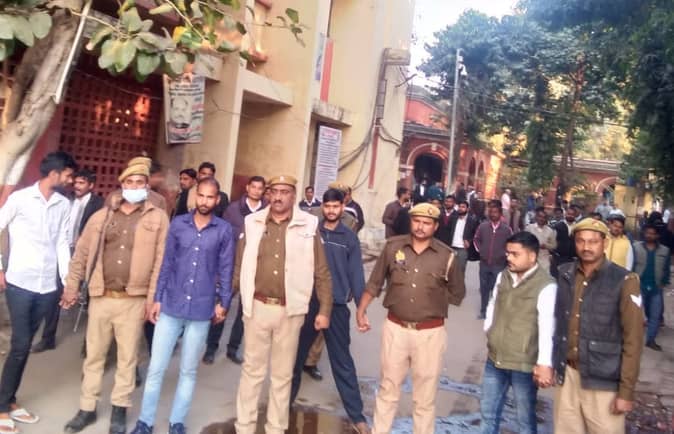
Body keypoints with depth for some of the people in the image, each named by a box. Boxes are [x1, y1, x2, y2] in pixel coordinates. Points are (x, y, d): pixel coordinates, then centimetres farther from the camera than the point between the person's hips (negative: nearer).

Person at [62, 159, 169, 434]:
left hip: (134, 300, -2)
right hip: (101, 297, 3)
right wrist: (72, 285, 7)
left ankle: (119, 411, 24)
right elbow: (82, 253, 11)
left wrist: (153, 297, -8)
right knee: (94, 355, 13)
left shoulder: (158, 218, -1)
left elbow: (161, 260, -5)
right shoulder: (102, 216, 8)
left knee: (127, 358, 9)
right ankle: (87, 409, 27)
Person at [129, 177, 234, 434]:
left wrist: (223, 303, 2)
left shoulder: (224, 230, -4)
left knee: (188, 371, 12)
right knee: (156, 368, 6)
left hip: (201, 310, -1)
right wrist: (157, 299, 3)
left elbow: (225, 269, 2)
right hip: (171, 306, 1)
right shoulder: (178, 224, 0)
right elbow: (166, 264, 4)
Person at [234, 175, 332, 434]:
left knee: (283, 374, 12)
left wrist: (324, 310, -4)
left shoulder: (308, 226, -4)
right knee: (252, 369, 12)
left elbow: (322, 273, -1)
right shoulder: (253, 223, 2)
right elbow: (239, 267, 7)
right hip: (257, 307, 1)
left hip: (291, 311, -1)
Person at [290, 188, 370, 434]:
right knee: (297, 354, 13)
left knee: (342, 361, 4)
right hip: (307, 302, 1)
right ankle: (286, 399, 32)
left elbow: (356, 274, 1)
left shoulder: (349, 238, 2)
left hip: (337, 306, -1)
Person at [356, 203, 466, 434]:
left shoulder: (447, 256, -6)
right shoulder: (393, 246, -3)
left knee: (425, 396, 11)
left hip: (430, 333, -1)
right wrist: (361, 310, 5)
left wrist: (433, 303, 7)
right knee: (388, 388, 15)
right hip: (395, 328, 1)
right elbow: (374, 282, 6)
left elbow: (457, 293, 10)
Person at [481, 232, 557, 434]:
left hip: (524, 364, -6)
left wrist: (545, 364, -28)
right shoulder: (502, 276, 5)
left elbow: (547, 328, -23)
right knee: (488, 412, 18)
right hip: (495, 359, 6)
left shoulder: (546, 285, -17)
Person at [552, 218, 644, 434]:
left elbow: (633, 338, -9)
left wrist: (627, 390, -10)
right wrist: (550, 362, 10)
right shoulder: (564, 274, 3)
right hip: (566, 375, 4)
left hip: (603, 381, -4)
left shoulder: (624, 281, -10)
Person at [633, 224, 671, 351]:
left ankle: (650, 340, 19)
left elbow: (667, 269, 8)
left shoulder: (665, 251, 2)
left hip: (656, 288, 2)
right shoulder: (636, 247, -5)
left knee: (655, 315, 7)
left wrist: (664, 283, 0)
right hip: (639, 286, -2)